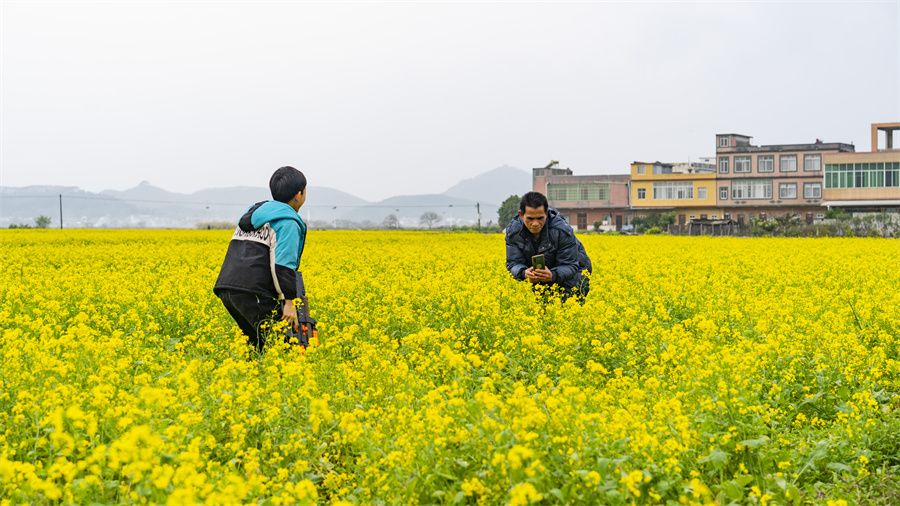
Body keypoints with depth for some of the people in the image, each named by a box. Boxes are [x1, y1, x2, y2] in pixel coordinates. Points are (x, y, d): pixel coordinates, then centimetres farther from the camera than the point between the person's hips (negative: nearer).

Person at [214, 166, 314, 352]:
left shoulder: (255, 212, 25)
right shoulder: (288, 223, -3)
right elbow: (282, 264, -14)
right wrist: (288, 302, -15)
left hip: (226, 287, 9)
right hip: (253, 292, -9)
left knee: (257, 342, 14)